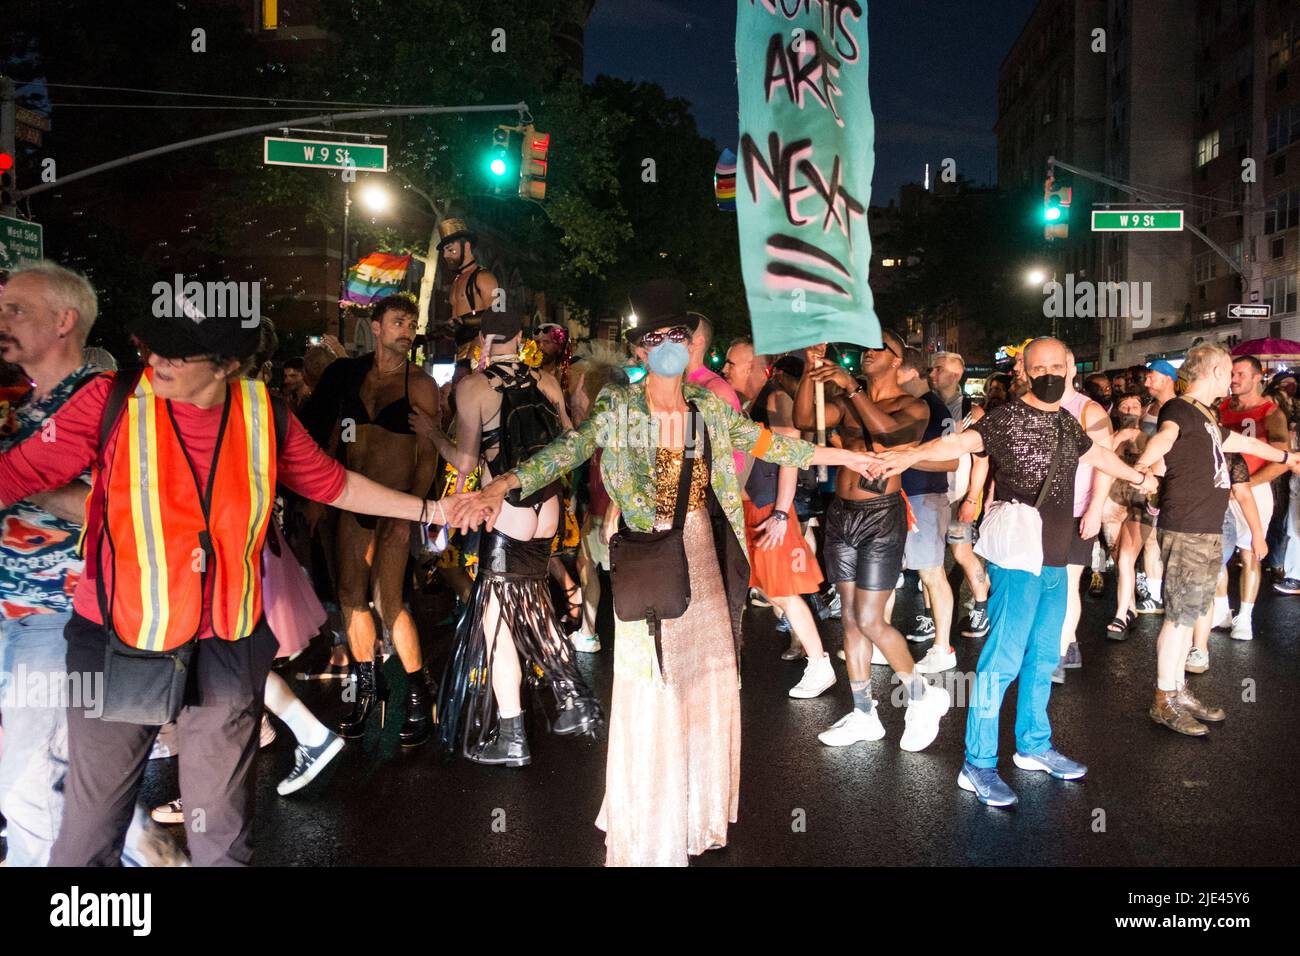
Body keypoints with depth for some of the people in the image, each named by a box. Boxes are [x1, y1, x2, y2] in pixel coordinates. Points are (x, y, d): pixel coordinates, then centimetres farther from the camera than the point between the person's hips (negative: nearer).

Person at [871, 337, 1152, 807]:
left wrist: (1137, 476, 50)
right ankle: (978, 765, 0)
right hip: (1018, 559, -8)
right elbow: (961, 442, -27)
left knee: (1043, 657, 16)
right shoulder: (1006, 419, -10)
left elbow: (1098, 453, 33)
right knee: (1003, 658, -8)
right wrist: (914, 453, -46)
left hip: (1055, 561, 8)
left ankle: (1034, 745, 31)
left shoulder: (1067, 423, 13)